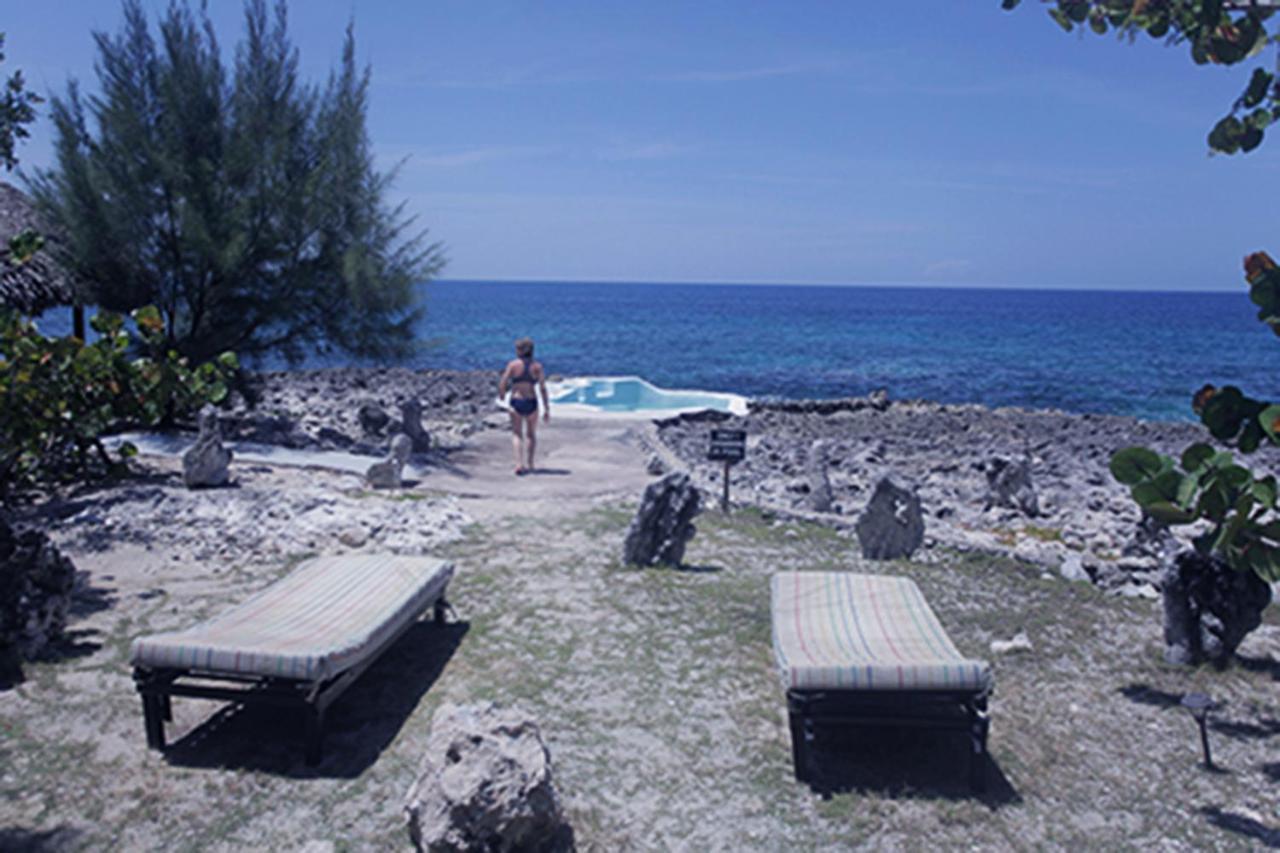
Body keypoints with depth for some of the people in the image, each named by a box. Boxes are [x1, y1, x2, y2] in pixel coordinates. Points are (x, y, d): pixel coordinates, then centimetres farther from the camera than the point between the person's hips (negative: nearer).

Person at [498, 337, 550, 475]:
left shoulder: (513, 364, -5)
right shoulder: (537, 366, -1)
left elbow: (502, 384, -8)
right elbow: (543, 388, -6)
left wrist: (501, 394, 15)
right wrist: (547, 409, -3)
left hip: (516, 402, -1)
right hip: (531, 403, 2)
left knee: (517, 435, 5)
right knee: (531, 434, 20)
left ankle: (519, 464, -12)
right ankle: (529, 464, 18)